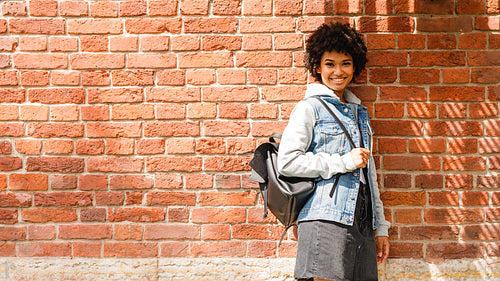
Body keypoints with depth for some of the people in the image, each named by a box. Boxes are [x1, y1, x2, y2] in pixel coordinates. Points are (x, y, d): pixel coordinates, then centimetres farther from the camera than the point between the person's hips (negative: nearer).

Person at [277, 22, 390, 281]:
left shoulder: (359, 112, 21)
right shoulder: (310, 107, 0)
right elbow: (287, 162, -10)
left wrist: (381, 227, 19)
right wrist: (343, 162, -10)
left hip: (362, 222, 6)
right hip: (326, 219, -6)